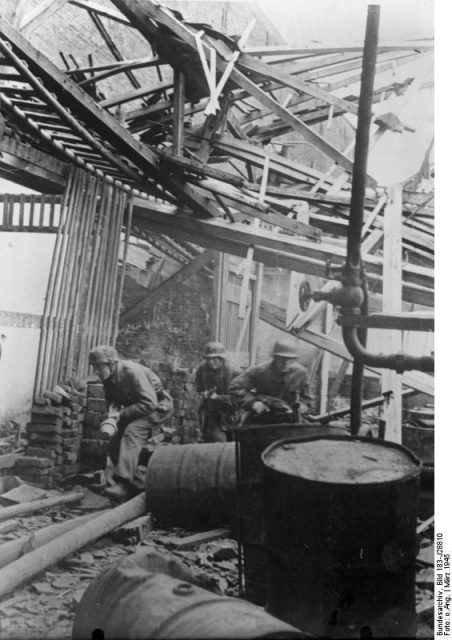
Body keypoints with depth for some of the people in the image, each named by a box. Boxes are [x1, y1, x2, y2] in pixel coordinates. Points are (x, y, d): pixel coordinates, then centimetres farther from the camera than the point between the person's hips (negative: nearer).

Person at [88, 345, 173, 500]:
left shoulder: (132, 371, -28)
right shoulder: (109, 377, -3)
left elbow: (149, 403, -30)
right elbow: (111, 399, 11)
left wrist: (122, 414, -29)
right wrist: (113, 410, -13)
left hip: (157, 407, -9)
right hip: (134, 409, 9)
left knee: (132, 432, -30)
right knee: (115, 442, -1)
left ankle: (123, 483, -36)